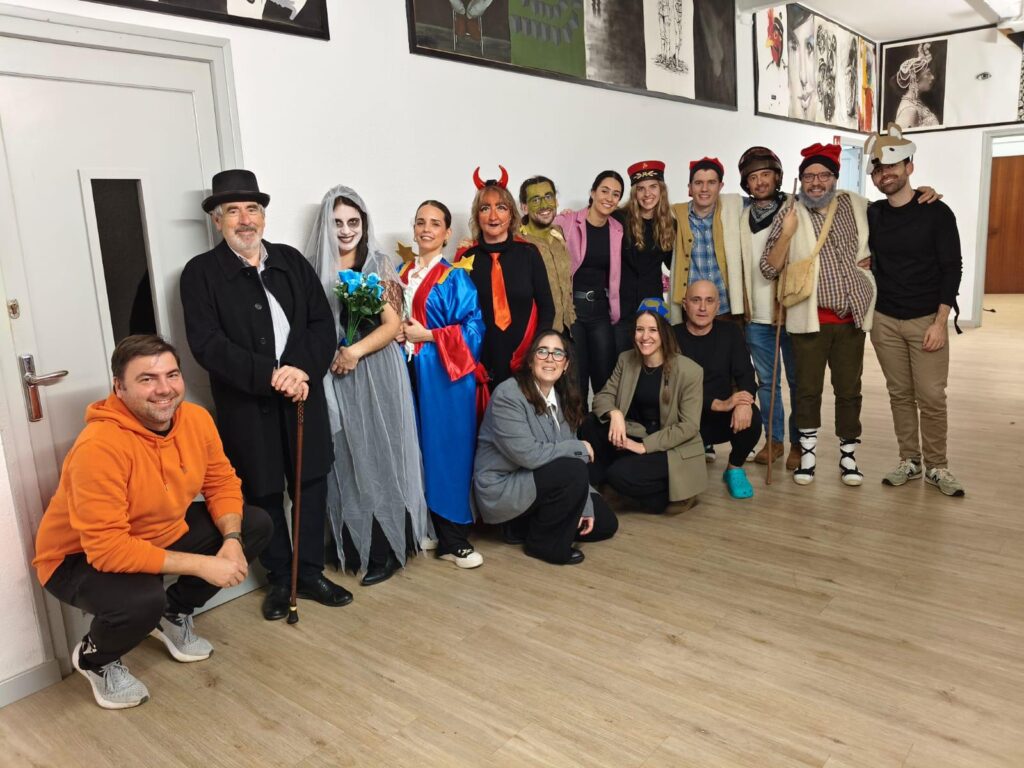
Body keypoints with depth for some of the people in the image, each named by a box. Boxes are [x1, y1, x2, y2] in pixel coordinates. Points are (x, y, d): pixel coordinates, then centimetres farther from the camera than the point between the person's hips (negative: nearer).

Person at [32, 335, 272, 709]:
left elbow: (222, 483, -2)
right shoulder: (100, 446, -34)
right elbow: (107, 548, -35)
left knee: (256, 524, -4)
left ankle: (173, 615, 16)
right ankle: (94, 658, 3)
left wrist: (232, 541, -20)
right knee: (142, 600, -37)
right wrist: (201, 564, -34)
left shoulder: (196, 419, -13)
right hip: (81, 557, -7)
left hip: (162, 532, 7)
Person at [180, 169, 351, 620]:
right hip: (246, 406, -3)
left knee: (311, 486, 10)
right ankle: (279, 579, 28)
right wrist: (270, 375, -21)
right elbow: (207, 344, -13)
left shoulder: (292, 261, 8)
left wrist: (303, 371, -13)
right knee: (263, 495, 9)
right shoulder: (200, 273, -2)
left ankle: (310, 573, 28)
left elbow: (323, 324, 4)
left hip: (303, 398, 3)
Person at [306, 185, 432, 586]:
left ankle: (386, 549, 10)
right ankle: (354, 546, 18)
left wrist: (356, 350, -16)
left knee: (380, 455, 1)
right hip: (334, 377, 2)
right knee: (346, 459, 6)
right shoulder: (315, 268, 7)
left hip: (378, 372, -2)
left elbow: (393, 323, -5)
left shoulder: (380, 264, 1)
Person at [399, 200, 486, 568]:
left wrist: (427, 336, -12)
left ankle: (453, 538, 6)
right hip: (409, 371, 5)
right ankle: (424, 529, 17)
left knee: (446, 449, -3)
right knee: (418, 451, 5)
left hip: (445, 371, -4)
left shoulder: (455, 278, -1)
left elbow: (473, 327, -9)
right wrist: (395, 333, -1)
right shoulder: (401, 274, 14)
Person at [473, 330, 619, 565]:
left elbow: (568, 453, 1)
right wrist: (580, 448, -17)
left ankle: (525, 524, 13)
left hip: (538, 483, 8)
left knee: (605, 523, 7)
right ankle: (543, 543, -8)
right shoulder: (508, 395, -21)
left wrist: (584, 506, -7)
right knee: (574, 472, -29)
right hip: (501, 487, -8)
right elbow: (528, 454, -28)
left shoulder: (562, 396, 4)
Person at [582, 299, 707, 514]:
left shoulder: (689, 371, -16)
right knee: (591, 424, -17)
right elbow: (603, 395, 0)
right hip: (635, 438, 6)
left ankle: (669, 495, 0)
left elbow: (689, 426, -16)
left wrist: (645, 446, -21)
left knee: (620, 473, -28)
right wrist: (614, 413, -25)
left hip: (673, 451, -5)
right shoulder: (626, 360, 0)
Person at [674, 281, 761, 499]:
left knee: (751, 418, -30)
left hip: (721, 419, 2)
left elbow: (745, 375, -6)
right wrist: (718, 404, -27)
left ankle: (735, 469, 1)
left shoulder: (730, 332, 3)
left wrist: (744, 402, -30)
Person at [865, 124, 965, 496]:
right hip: (885, 321, 3)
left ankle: (936, 466, 12)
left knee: (931, 397, -2)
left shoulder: (936, 212, -5)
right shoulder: (872, 214, 4)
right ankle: (909, 460, 19)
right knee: (900, 393, 8)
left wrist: (940, 322, -12)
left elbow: (952, 269, -6)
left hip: (927, 320, -3)